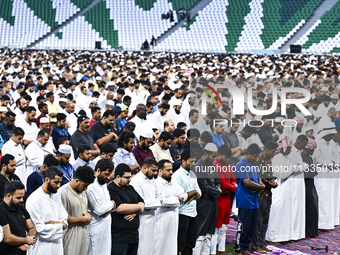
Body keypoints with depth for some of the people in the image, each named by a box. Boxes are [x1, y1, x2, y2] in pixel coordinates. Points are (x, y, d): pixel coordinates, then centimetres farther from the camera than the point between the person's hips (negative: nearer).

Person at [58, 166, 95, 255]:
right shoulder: (63, 192, -14)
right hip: (71, 237, -8)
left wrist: (87, 216, 1)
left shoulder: (82, 192, 14)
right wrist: (83, 219, -11)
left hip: (83, 234, 8)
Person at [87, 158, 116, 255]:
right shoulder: (91, 187, -17)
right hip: (96, 229, -9)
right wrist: (112, 204, -2)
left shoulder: (104, 184, 14)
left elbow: (112, 206, 18)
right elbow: (99, 210, -19)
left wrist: (108, 210, -4)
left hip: (106, 228, 9)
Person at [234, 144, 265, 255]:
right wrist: (261, 186, -7)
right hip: (245, 202, -9)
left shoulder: (253, 165, 16)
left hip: (254, 202, 9)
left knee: (252, 227, 11)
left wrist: (259, 186, -5)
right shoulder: (241, 165, -12)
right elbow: (247, 182, -20)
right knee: (243, 227, -5)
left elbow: (259, 180, 20)